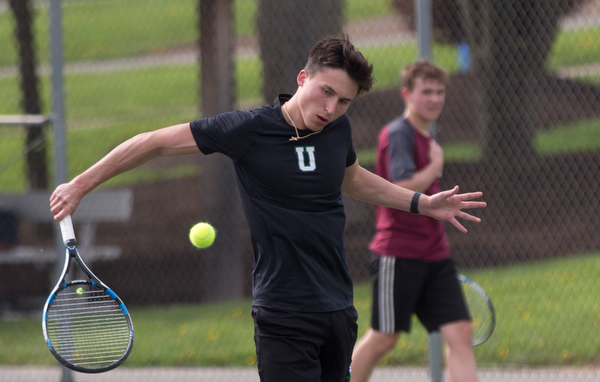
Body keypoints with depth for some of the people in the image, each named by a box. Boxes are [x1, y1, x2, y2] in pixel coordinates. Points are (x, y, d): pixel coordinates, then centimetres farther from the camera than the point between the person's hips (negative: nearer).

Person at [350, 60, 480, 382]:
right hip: (399, 255, -8)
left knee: (460, 334, -5)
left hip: (434, 257, 8)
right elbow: (404, 188, -26)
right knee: (383, 340, 3)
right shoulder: (398, 134, -12)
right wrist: (436, 166, -12)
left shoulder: (427, 135, 16)